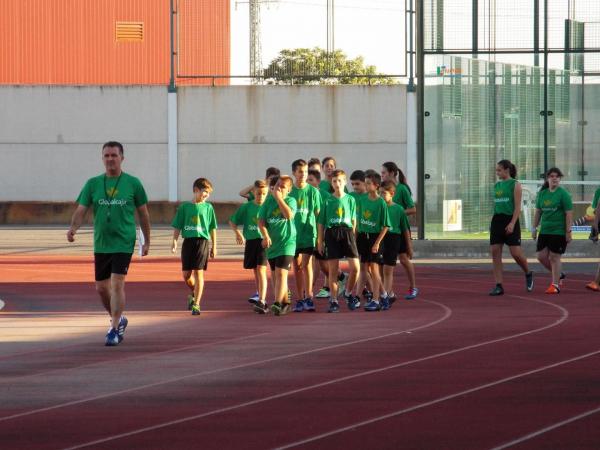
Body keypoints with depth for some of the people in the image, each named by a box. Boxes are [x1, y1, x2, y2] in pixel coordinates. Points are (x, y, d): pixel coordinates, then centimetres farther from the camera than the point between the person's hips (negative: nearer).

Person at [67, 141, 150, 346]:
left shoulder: (133, 183, -1)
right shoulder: (93, 184, 4)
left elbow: (143, 213, 7)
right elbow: (81, 210, -1)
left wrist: (147, 241, 7)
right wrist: (73, 228, -21)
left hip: (123, 243, -4)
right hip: (101, 244, 4)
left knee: (117, 284, -13)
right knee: (101, 287, 11)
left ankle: (114, 329, -8)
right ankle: (118, 319, 34)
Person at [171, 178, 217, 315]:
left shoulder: (208, 207, 6)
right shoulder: (185, 207, 5)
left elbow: (212, 228, 10)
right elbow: (177, 226, 6)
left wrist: (214, 246, 9)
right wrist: (174, 240, -7)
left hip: (203, 241, -1)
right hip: (188, 241, 1)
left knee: (199, 273, -6)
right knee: (186, 274, 4)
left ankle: (196, 304, -3)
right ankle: (193, 293, 33)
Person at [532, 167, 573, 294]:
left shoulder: (563, 194, -7)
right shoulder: (542, 193, 9)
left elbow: (569, 214, -10)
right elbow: (538, 212, 16)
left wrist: (568, 231, -14)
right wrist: (534, 228, 12)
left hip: (558, 231, -6)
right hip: (544, 231, 6)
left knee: (554, 257, -4)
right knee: (541, 256, 2)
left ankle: (555, 285, 6)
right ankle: (559, 275, 25)